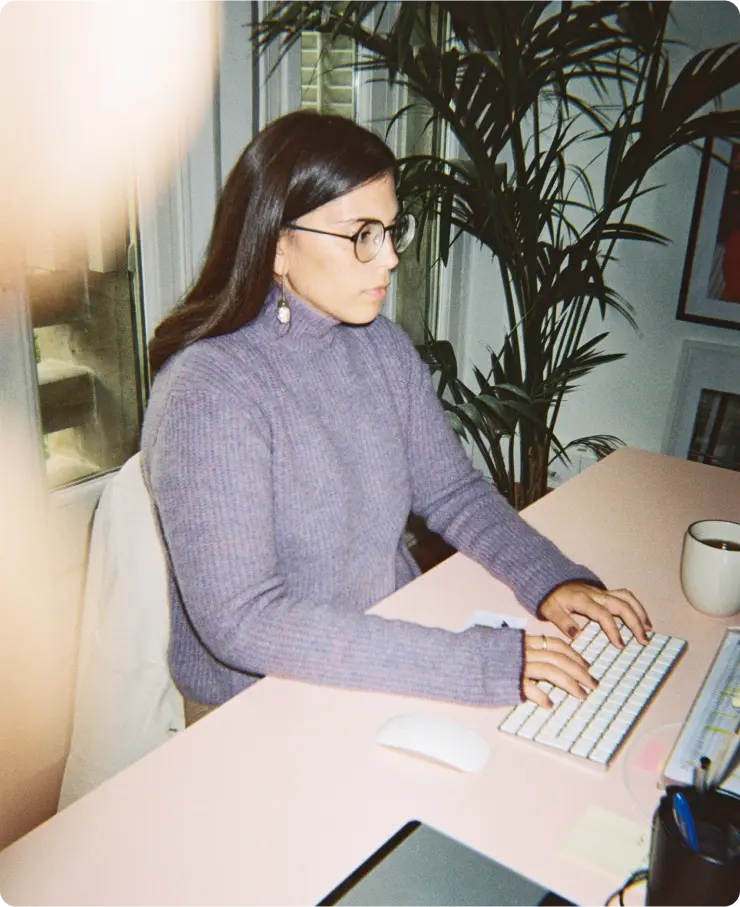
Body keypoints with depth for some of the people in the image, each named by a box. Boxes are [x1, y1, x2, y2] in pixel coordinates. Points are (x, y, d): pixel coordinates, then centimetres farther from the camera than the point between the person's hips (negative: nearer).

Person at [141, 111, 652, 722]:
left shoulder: (384, 348, 2)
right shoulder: (208, 393, -22)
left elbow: (453, 490, 5)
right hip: (262, 708, -6)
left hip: (397, 638, 6)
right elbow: (241, 621, -28)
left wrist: (551, 580, -12)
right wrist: (477, 665, -31)